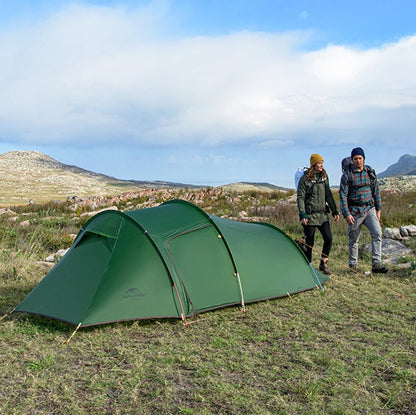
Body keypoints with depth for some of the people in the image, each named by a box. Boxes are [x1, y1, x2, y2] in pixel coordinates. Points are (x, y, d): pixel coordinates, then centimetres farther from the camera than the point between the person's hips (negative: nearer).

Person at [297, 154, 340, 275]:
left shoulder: (324, 177, 10)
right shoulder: (305, 179, -6)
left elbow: (328, 195, 16)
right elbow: (300, 197, -8)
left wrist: (335, 211, 12)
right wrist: (302, 215, -16)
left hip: (323, 214, 5)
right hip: (310, 215, -5)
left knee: (328, 238, -6)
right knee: (309, 242, 0)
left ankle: (323, 264, 11)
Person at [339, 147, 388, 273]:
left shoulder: (370, 172, 7)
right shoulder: (347, 175, -6)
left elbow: (376, 191, 15)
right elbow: (343, 195, -7)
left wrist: (378, 209, 13)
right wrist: (346, 214, -13)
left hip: (370, 209, 3)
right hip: (355, 212, -3)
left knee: (377, 232, -16)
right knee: (353, 239, 5)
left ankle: (376, 263, -14)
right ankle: (353, 265, 20)